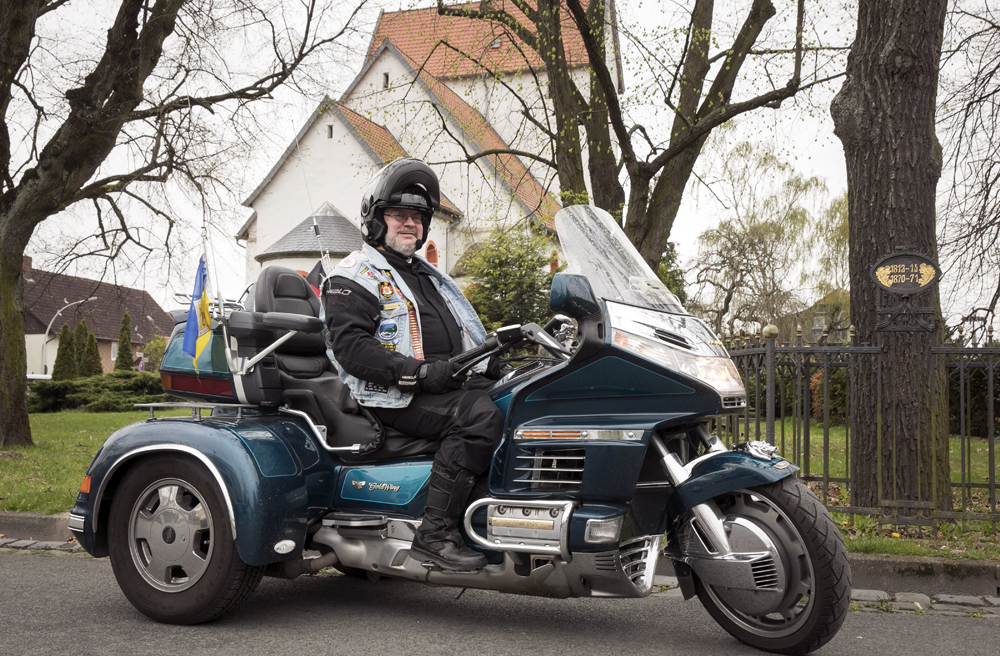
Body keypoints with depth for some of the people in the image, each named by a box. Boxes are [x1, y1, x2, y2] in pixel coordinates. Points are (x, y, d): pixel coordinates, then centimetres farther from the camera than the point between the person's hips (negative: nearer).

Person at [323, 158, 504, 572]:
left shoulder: (427, 275, 29)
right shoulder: (354, 275, 1)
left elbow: (461, 336, 32)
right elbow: (350, 345, -13)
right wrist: (417, 372, -24)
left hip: (448, 384, 8)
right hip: (395, 398, -8)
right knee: (479, 415, -32)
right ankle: (434, 535, -30)